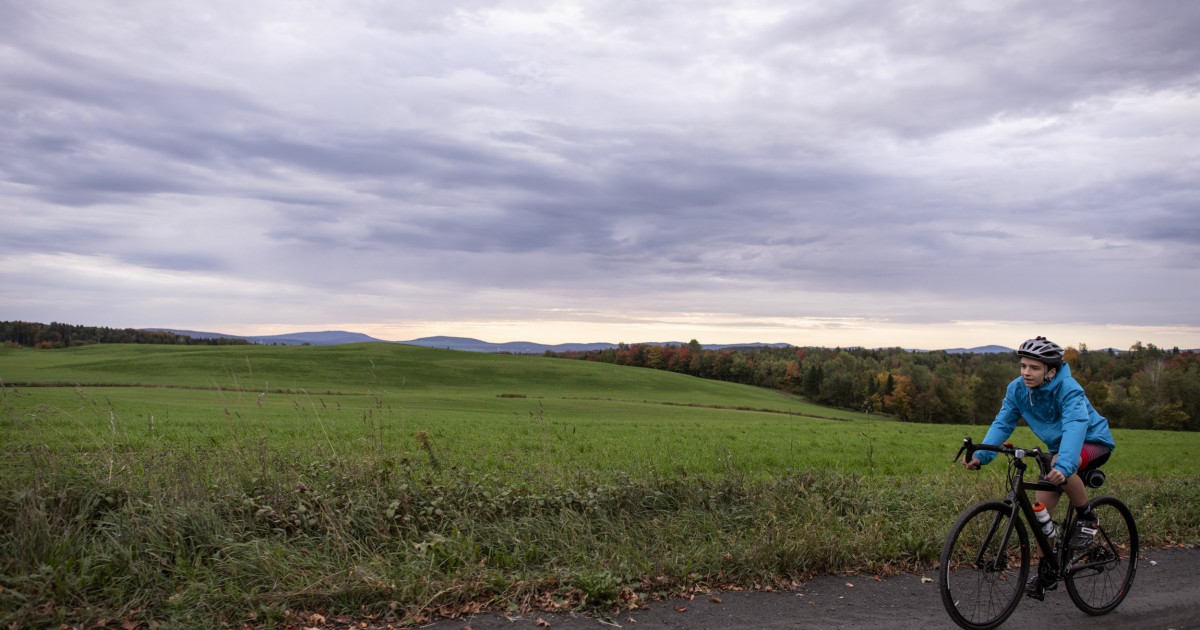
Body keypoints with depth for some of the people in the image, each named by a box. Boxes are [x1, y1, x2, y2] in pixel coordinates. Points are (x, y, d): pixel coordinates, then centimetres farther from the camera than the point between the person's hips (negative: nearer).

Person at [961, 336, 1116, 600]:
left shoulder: (1068, 389, -31)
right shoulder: (1017, 389, -13)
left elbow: (1075, 427, -46)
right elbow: (1002, 423, -16)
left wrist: (1063, 466, -61)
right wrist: (981, 456, -31)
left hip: (1094, 442, -6)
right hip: (1059, 447, 6)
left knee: (1061, 468, -38)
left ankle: (1087, 517, -11)